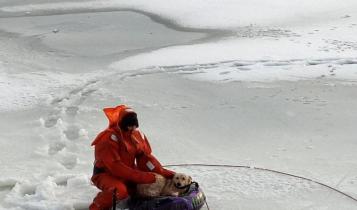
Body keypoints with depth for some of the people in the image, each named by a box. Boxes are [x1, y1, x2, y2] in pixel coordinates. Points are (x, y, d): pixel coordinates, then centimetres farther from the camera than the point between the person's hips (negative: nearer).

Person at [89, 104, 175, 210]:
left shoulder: (137, 135, -1)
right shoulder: (108, 138, -24)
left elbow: (145, 157, 1)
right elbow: (115, 166, -30)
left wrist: (163, 172, -15)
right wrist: (142, 176, -33)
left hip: (127, 175, 7)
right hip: (106, 174, -7)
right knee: (120, 190, -37)